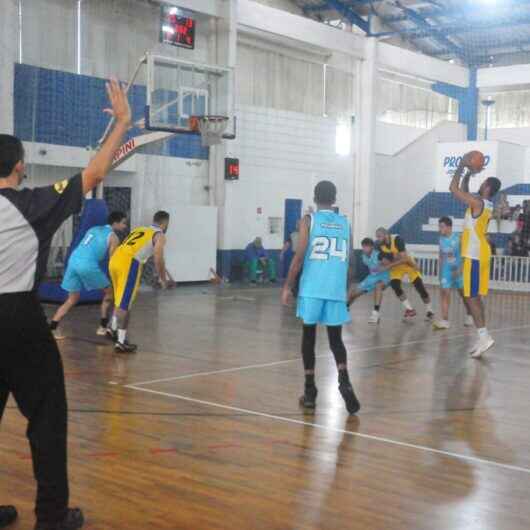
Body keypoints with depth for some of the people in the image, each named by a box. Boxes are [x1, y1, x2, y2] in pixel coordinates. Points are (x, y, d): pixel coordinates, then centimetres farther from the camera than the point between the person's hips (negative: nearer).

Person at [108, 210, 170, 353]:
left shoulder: (139, 229, 28)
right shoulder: (159, 235, 7)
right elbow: (158, 260, -3)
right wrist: (163, 280, 11)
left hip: (114, 260, 7)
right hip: (128, 264, -7)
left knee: (121, 300, 26)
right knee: (125, 304, -2)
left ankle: (113, 329, 33)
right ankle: (121, 343, 3)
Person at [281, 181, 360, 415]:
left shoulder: (309, 220, 0)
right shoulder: (344, 223, 12)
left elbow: (300, 256, -8)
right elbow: (348, 262, 14)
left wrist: (287, 286, -1)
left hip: (312, 288, -2)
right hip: (336, 290, 2)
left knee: (309, 336, 10)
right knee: (336, 339, 9)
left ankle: (310, 391, 11)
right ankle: (344, 381, -14)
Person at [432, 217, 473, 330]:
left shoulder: (458, 238, -13)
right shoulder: (441, 239, 3)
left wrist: (460, 269, -21)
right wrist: (440, 271, 12)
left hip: (458, 270, -4)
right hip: (446, 270, 4)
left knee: (464, 293, 10)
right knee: (444, 293, -9)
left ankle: (469, 316, 30)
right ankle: (445, 321, -12)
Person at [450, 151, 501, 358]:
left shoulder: (478, 202, -15)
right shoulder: (485, 204, 12)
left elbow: (453, 189, -14)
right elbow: (463, 192, 27)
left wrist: (461, 166, -5)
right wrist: (468, 174, 20)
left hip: (474, 255, -9)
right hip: (479, 254, 9)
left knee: (471, 297, -9)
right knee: (476, 296, 11)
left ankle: (484, 337, -13)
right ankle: (483, 337, 13)